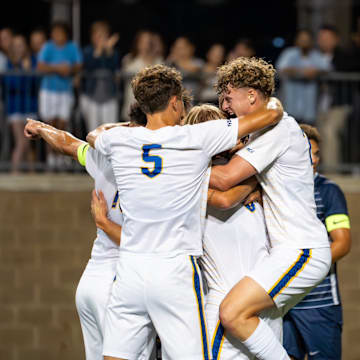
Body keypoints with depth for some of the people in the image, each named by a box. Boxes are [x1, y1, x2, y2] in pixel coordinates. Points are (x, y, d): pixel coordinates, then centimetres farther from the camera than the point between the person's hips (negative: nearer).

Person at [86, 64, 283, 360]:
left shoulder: (119, 140, 4)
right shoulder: (198, 139, -5)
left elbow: (94, 135, 32)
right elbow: (272, 114, 0)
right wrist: (273, 101, 22)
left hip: (130, 267, 3)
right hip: (175, 271, -3)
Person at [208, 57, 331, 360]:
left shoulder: (278, 129, -14)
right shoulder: (280, 127, 17)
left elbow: (225, 178, -19)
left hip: (301, 252, -11)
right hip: (296, 249, 11)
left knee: (233, 312, -21)